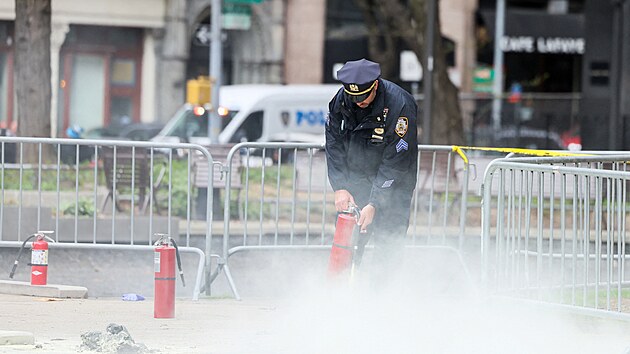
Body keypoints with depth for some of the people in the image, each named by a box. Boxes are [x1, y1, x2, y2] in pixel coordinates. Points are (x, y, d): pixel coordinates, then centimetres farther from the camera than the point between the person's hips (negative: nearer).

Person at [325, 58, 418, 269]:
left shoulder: (399, 105, -25)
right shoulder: (340, 101, -10)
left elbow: (395, 163, -23)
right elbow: (334, 146, -3)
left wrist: (374, 204, -27)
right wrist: (339, 188, -16)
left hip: (393, 182, -4)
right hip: (355, 178, 4)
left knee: (388, 242, -12)